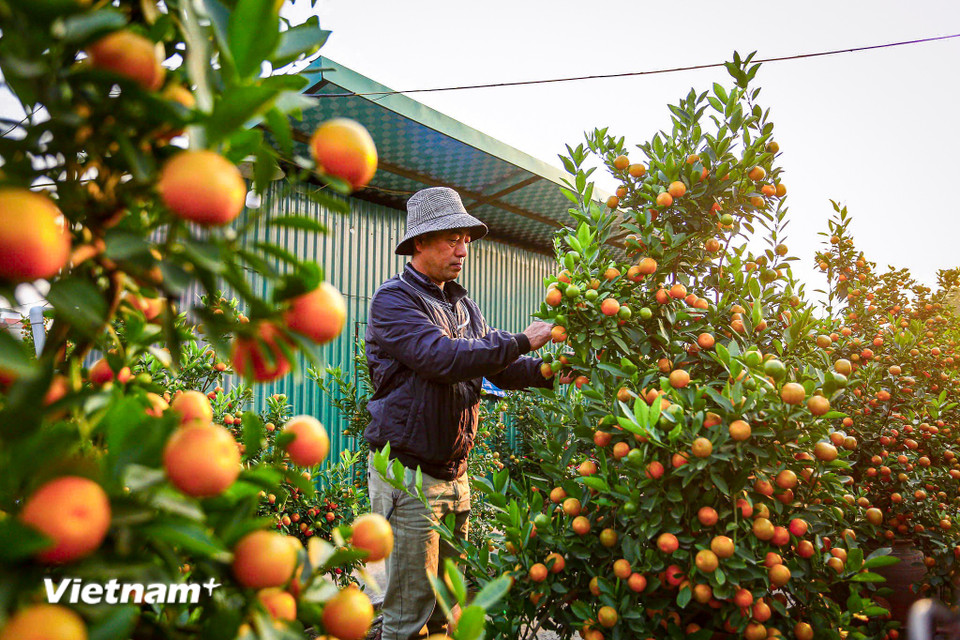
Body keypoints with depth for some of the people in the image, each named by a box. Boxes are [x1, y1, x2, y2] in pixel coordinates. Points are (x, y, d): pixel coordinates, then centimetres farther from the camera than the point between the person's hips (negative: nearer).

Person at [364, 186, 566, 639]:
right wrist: (521, 342, -20)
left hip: (454, 472, 8)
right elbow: (442, 358, -25)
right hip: (407, 471, -7)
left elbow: (498, 367, 12)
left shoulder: (463, 305, 15)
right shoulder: (394, 300, -10)